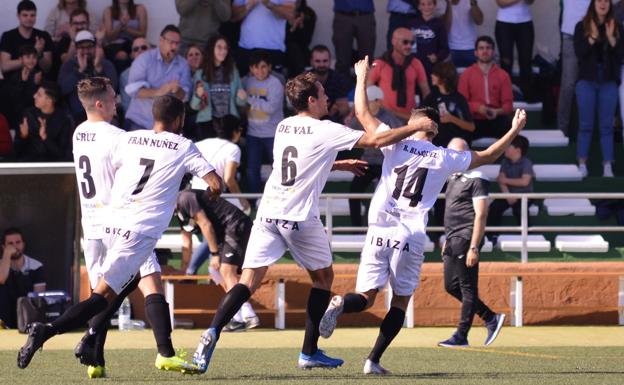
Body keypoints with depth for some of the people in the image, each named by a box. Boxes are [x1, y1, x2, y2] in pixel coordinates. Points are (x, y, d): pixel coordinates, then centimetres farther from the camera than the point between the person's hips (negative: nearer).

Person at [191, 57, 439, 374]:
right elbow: (376, 140, -7)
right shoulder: (325, 131, -6)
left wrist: (340, 164, 34)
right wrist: (415, 127, 4)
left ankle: (213, 332, -28)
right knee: (323, 277, 17)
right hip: (300, 218, -5)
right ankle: (309, 353, 17)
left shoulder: (283, 127, 14)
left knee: (248, 281, -3)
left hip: (268, 214, 5)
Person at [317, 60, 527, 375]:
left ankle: (340, 305, -32)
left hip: (379, 232, 1)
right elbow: (488, 156, 17)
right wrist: (515, 130, 29)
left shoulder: (396, 144, 4)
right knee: (400, 301, 12)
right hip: (411, 238, -1)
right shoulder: (445, 159, 5)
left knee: (366, 297, 2)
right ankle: (374, 360, 3)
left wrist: (363, 77, 26)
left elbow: (363, 112, 12)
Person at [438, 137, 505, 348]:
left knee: (467, 288, -4)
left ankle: (461, 336, -2)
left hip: (466, 239, -10)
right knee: (451, 286, 11)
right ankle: (491, 318, 18)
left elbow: (480, 216, -16)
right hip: (453, 241, 10)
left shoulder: (476, 180, -10)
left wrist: (474, 248, -21)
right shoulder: (453, 178, 17)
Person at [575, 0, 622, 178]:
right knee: (585, 124, 1)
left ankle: (607, 166, 1)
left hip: (609, 82, 1)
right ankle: (582, 164, 5)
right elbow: (579, 52, -9)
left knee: (606, 125, 1)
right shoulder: (582, 27, 1)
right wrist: (592, 37, -19)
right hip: (587, 80, -1)